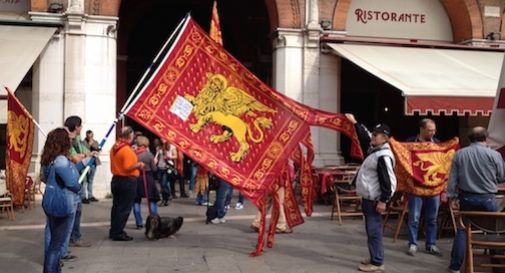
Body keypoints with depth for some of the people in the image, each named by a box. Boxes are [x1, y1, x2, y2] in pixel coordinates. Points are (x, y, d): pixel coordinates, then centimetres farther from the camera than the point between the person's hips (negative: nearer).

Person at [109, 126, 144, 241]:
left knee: (116, 206, 16)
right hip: (127, 181, -9)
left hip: (116, 179, 9)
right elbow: (127, 168, -26)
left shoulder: (114, 148, 7)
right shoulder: (127, 150, -20)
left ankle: (113, 231, 23)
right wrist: (138, 165, -11)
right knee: (124, 208, -1)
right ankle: (118, 233, 1)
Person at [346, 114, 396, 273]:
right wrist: (355, 123, 33)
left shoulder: (384, 156, -18)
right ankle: (374, 258, 24)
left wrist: (383, 200, -22)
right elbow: (364, 137, 29)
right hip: (368, 198, 10)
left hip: (374, 200, -10)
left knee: (374, 231, -8)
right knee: (371, 230, 16)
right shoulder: (373, 150, 11)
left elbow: (387, 180, -21)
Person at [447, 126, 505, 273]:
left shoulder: (459, 154, -2)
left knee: (462, 230, 10)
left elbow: (452, 178, 0)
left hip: (467, 198, 2)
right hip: (487, 198, -2)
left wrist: (452, 196, 8)